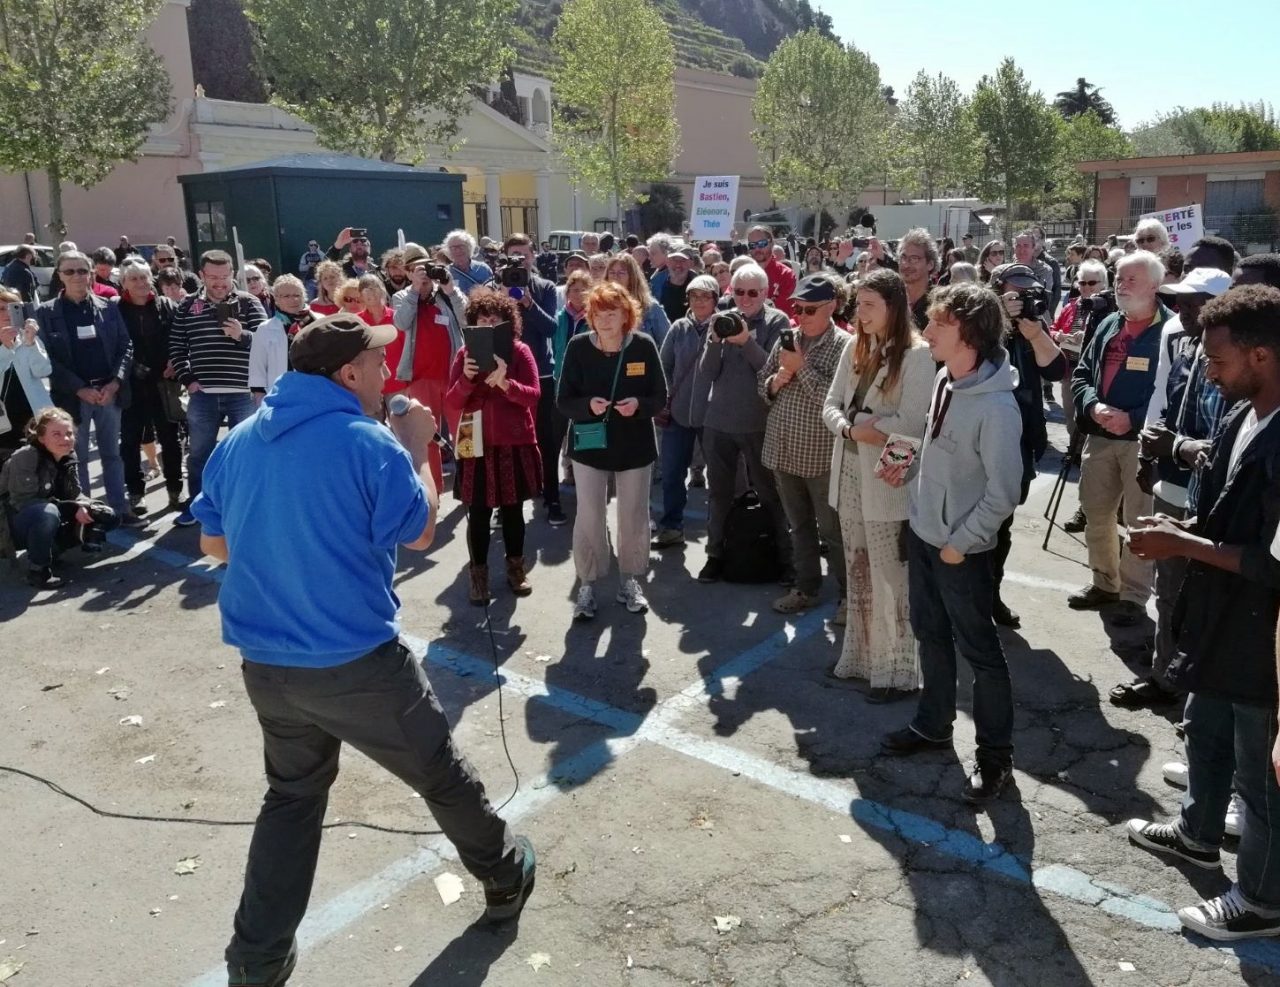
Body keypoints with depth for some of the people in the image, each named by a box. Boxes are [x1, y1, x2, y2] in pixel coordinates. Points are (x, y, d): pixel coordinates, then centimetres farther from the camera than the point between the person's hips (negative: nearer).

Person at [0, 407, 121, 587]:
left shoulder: (69, 457, -2)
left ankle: (51, 551, 3)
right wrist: (73, 509, -30)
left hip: (48, 524, 7)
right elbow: (23, 501, -27)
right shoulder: (25, 458, -23)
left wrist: (84, 507, -22)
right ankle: (37, 570, -19)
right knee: (48, 512, -40)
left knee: (109, 517, -1)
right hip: (15, 523, -7)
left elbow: (75, 494, 2)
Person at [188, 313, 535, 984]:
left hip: (265, 664, 6)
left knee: (293, 795, 24)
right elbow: (419, 533, -7)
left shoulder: (239, 442, 2)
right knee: (442, 775, 16)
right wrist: (417, 450, 2)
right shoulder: (370, 443, -18)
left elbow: (213, 542, 10)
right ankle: (505, 877, 38)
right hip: (357, 663, -5)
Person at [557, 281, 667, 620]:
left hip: (635, 446, 1)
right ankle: (586, 586, 17)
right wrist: (588, 404, -25)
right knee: (589, 518, 2)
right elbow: (563, 401, -6)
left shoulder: (643, 346, -8)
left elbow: (660, 397, -3)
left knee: (634, 517, 11)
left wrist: (639, 404, -23)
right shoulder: (578, 346, -9)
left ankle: (631, 582, 27)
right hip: (590, 446, -1)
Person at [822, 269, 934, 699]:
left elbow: (911, 425, -18)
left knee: (889, 579, 0)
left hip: (887, 482, -7)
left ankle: (897, 671, 12)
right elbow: (831, 406, 7)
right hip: (849, 474, 7)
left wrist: (863, 427, -9)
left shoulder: (917, 354, -12)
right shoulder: (855, 348, 9)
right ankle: (862, 655, 30)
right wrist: (852, 429, -12)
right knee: (858, 573, 16)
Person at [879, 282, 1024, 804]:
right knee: (930, 634, 21)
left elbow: (1002, 494, -22)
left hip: (960, 549, -8)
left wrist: (959, 544, -17)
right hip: (922, 531, 8)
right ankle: (933, 725, 39)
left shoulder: (995, 406, -25)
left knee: (978, 649, 7)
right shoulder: (945, 378, 0)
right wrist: (912, 468, 3)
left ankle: (995, 753, 23)